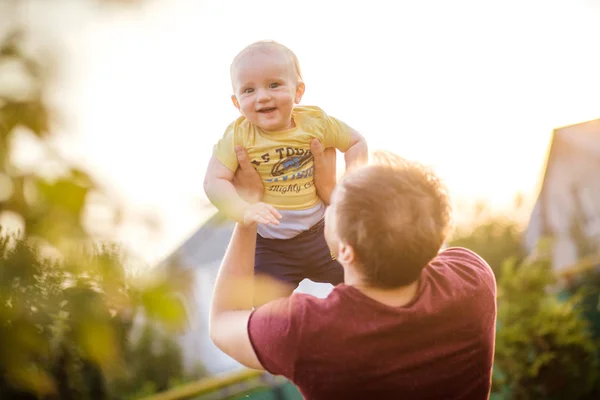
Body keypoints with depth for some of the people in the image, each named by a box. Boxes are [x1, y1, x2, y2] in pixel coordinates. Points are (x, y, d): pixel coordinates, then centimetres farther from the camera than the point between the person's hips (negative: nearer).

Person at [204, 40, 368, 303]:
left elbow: (356, 143, 7)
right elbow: (214, 182, -20)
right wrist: (244, 211, -37)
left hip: (321, 232, 2)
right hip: (270, 248, -2)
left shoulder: (316, 122, -8)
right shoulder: (238, 136, -15)